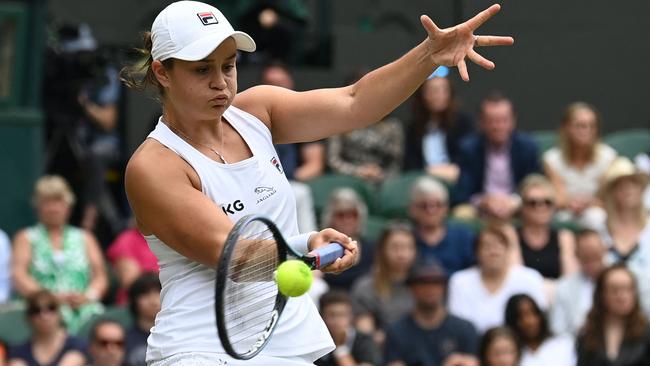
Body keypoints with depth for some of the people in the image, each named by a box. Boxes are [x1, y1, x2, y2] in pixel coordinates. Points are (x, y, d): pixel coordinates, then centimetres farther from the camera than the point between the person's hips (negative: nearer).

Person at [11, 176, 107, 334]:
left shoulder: (84, 238, 25)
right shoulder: (26, 238, 18)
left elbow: (100, 276, 16)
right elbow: (19, 277, 3)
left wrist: (88, 296, -8)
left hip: (84, 309, 2)